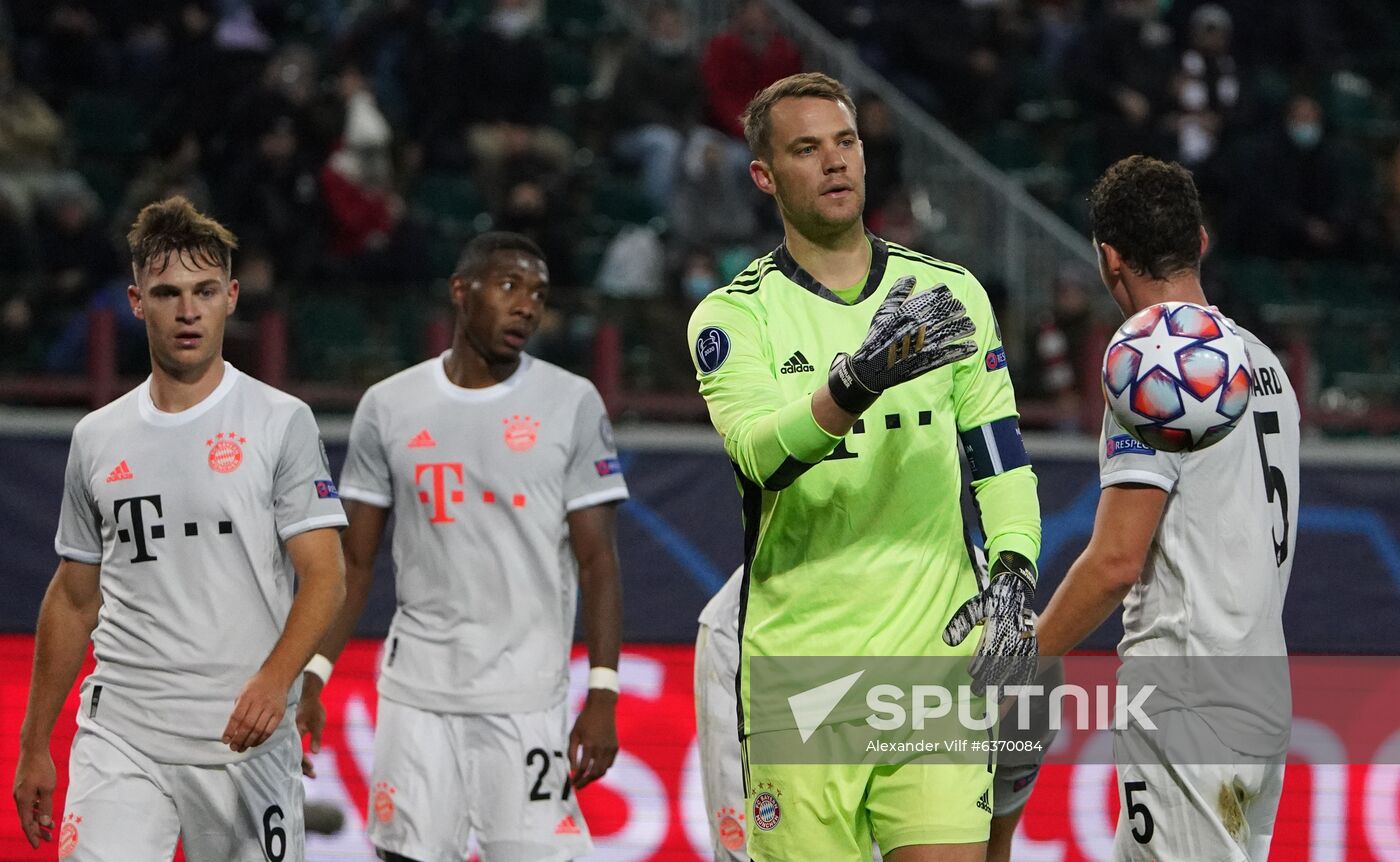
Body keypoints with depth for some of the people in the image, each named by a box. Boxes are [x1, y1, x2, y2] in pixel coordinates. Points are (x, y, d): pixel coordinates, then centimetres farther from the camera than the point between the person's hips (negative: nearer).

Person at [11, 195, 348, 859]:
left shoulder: (281, 423, 0)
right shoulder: (97, 438, 11)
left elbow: (324, 576, -7)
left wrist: (273, 681, -25)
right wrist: (33, 746, 17)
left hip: (245, 737, -2)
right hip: (118, 738, 2)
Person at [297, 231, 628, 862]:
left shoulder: (571, 403, 1)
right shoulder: (389, 407, 6)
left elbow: (596, 561, -1)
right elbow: (353, 562, 11)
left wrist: (603, 694, -9)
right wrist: (311, 678, 3)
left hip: (527, 696, -2)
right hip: (416, 688, 2)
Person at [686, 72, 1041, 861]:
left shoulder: (951, 293, 10)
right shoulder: (734, 316, 1)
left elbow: (1002, 460, 13)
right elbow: (761, 450, -18)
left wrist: (1013, 577, -5)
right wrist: (859, 380, -36)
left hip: (938, 656, 1)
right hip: (798, 667, -1)